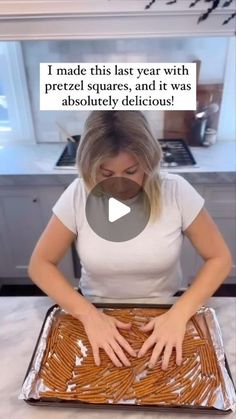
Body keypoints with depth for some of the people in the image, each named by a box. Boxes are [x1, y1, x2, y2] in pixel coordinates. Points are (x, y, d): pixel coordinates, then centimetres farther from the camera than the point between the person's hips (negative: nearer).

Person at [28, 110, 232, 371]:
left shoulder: (176, 191, -17)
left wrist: (180, 313, -22)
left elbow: (219, 258, -8)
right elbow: (40, 264, -9)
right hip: (98, 315, 1)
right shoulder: (78, 195, -16)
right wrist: (89, 314, -22)